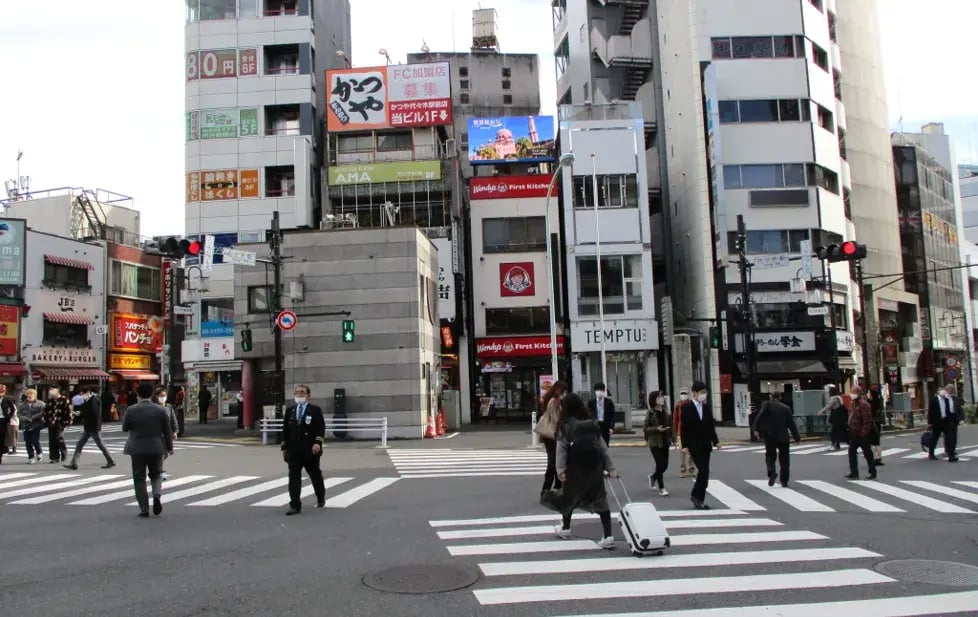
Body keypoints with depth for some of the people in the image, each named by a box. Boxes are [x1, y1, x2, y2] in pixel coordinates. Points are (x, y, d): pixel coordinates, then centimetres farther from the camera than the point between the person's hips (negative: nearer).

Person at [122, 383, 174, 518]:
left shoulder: (131, 410, -7)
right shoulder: (160, 410, -2)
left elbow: (124, 428, 3)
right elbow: (167, 431, 2)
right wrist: (170, 447, 13)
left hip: (137, 449, -2)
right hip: (156, 448, 2)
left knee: (139, 479, 8)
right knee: (156, 475, 19)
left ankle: (144, 510, 6)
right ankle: (157, 495, -9)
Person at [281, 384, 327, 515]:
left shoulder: (315, 410, -1)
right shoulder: (290, 410, 10)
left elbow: (321, 428, -7)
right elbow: (285, 430, 11)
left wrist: (318, 442, -21)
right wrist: (284, 447, 7)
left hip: (310, 451, -2)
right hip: (293, 451, 2)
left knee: (315, 475, 13)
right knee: (294, 478, -4)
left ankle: (321, 498, 36)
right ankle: (295, 506, -2)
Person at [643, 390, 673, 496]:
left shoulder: (666, 413, 5)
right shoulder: (650, 413, -9)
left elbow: (670, 426, 11)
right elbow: (645, 429, -7)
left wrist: (673, 439, 3)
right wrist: (657, 429, -21)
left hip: (665, 442, 5)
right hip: (655, 443, -5)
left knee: (665, 465, 8)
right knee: (660, 465, -5)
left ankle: (653, 476, 38)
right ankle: (661, 488, 7)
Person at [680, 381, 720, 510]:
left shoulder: (706, 407, 10)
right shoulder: (687, 408, -7)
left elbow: (711, 426, 14)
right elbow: (684, 427, -9)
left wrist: (715, 441, 6)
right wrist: (685, 445, -14)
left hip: (705, 445, 6)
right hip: (694, 445, -6)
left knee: (704, 472, 6)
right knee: (704, 471, -12)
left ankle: (699, 499, 13)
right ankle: (697, 496, 2)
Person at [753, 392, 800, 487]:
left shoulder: (766, 404, 0)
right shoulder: (786, 408, 4)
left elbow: (760, 417, -16)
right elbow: (791, 424, 5)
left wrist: (756, 429, -16)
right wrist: (797, 437, 13)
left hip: (769, 436, -1)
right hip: (783, 437, 1)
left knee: (770, 456, 14)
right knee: (784, 459, 10)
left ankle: (771, 472, -13)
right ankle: (784, 481, 10)